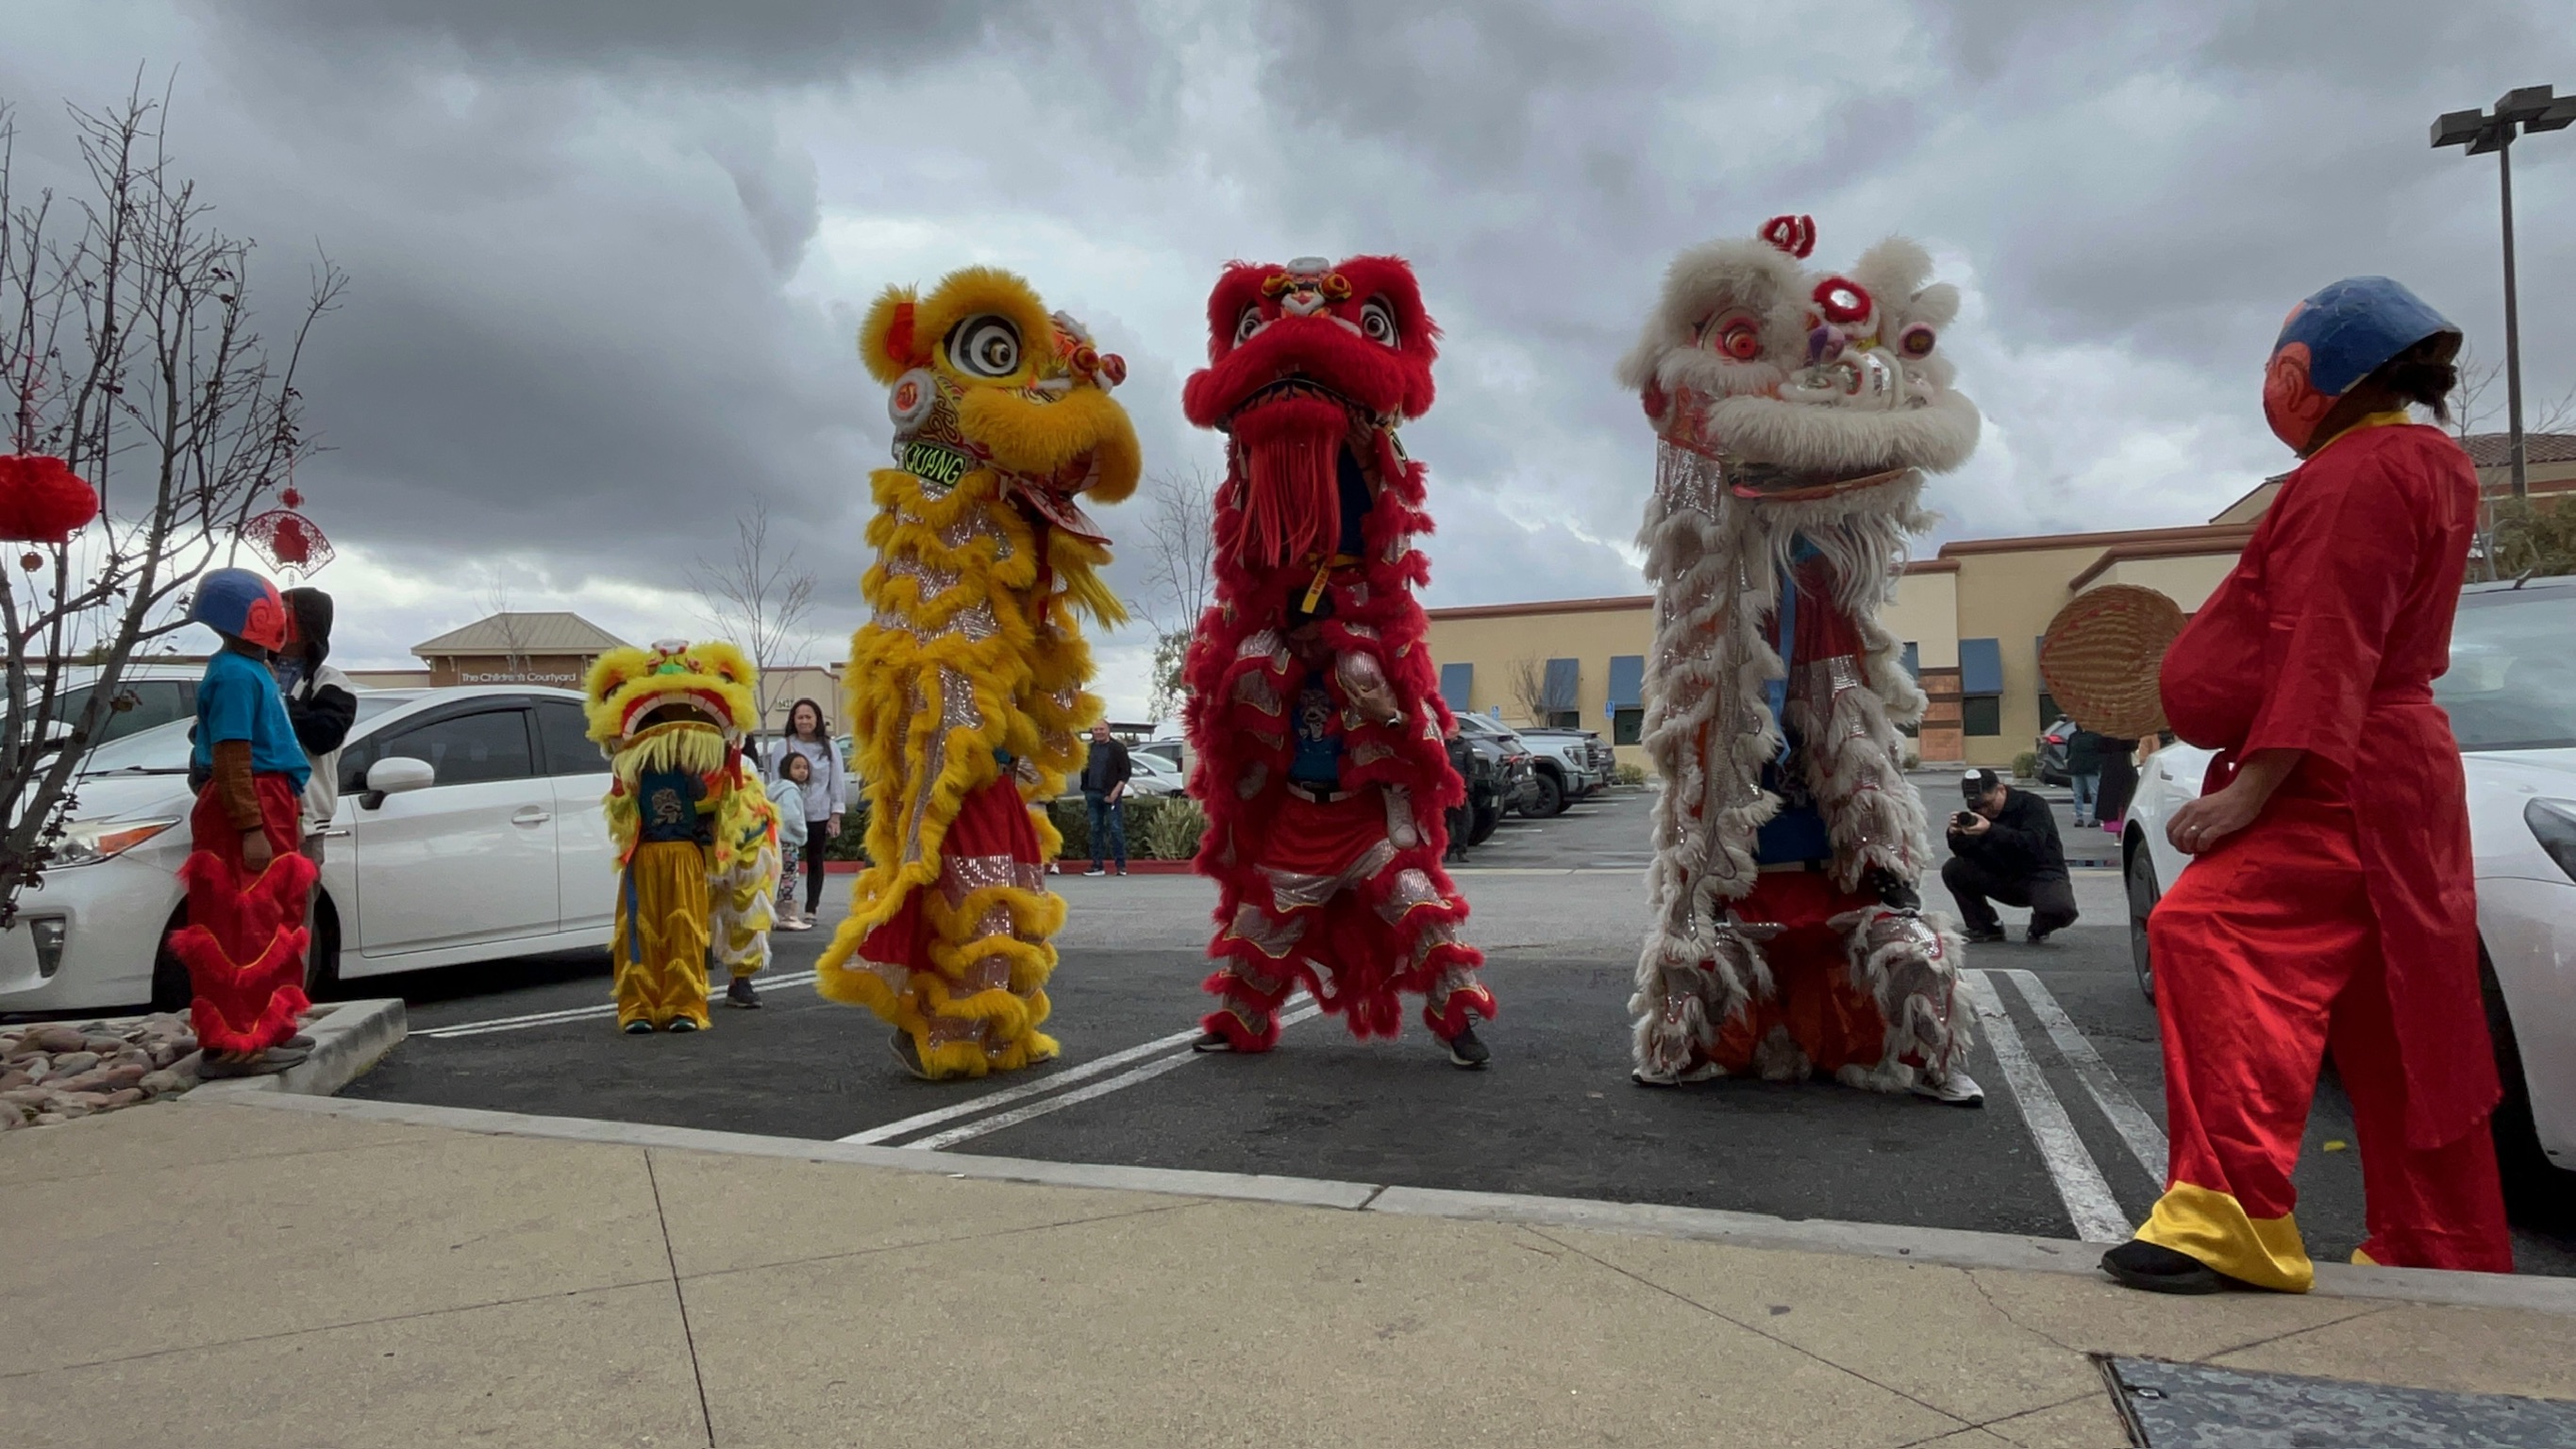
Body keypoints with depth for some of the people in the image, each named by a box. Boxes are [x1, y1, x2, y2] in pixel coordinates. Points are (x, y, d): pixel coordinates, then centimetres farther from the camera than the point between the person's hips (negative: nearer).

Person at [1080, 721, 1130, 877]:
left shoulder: (1117, 748, -2)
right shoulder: (1089, 749, 15)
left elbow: (1126, 772, -5)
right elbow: (1084, 770, 23)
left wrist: (1115, 792, -14)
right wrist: (1086, 791, 6)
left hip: (1111, 795, -5)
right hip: (1092, 794, 5)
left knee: (1115, 829, -5)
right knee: (1095, 830, 7)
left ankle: (1121, 865, -2)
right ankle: (1096, 865, 12)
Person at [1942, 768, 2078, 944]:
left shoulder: (2032, 804, -15)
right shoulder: (1979, 812, 2)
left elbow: (2033, 843, -34)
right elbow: (1964, 854, -2)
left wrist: (1990, 830, -47)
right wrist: (1956, 834, -25)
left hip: (2043, 876, -5)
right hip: (2003, 879, 5)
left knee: (2061, 909, -37)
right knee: (1953, 870, -16)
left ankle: (2039, 927, 3)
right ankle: (1986, 927, 1)